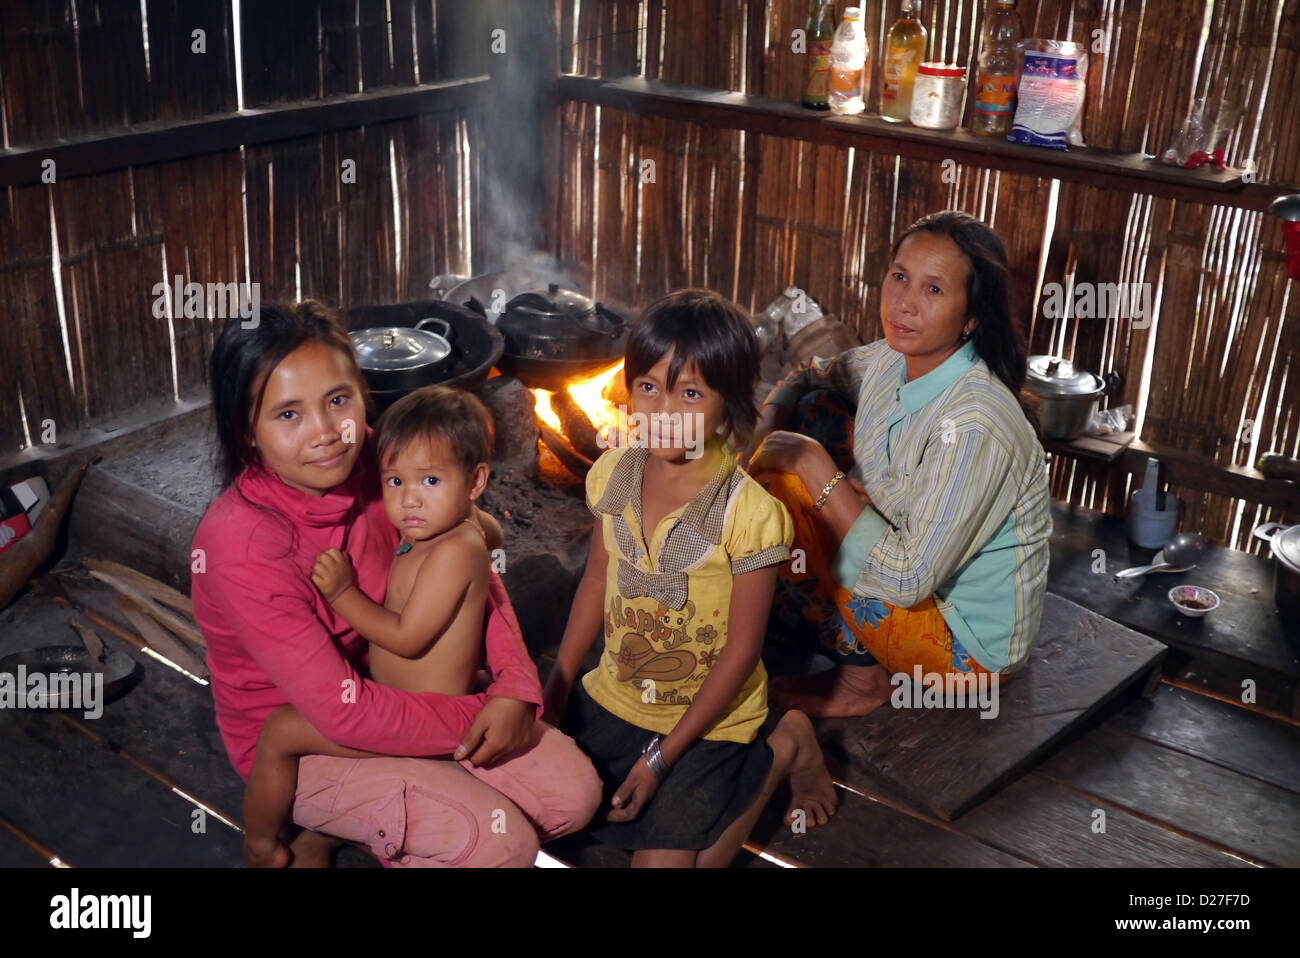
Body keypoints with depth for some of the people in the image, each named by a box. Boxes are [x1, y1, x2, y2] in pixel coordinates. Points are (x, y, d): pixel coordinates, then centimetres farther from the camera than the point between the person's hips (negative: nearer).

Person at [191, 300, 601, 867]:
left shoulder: (373, 462, -13)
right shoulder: (239, 542, -29)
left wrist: (516, 684, -20)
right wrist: (478, 718, -19)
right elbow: (341, 711, -28)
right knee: (500, 841, -20)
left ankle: (342, 828, 10)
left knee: (573, 793, -1)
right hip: (294, 740, -6)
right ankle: (318, 836, 4)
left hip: (389, 685, 6)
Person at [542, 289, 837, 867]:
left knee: (664, 856, -8)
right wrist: (556, 690, 4)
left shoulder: (750, 514, -24)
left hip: (706, 717, -5)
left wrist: (661, 757, -16)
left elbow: (742, 649, -18)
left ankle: (783, 753, 13)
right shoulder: (613, 476, -8)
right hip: (614, 698, 5)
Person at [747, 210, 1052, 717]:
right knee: (816, 412, 3)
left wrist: (812, 463, -27)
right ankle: (784, 619, 13)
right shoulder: (891, 361, -6)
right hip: (909, 563, 8)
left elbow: (907, 579, -32)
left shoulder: (976, 427, -31)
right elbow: (802, 381, 13)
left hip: (969, 642, -8)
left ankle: (864, 677, 0)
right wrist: (765, 438, -8)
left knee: (785, 492, -22)